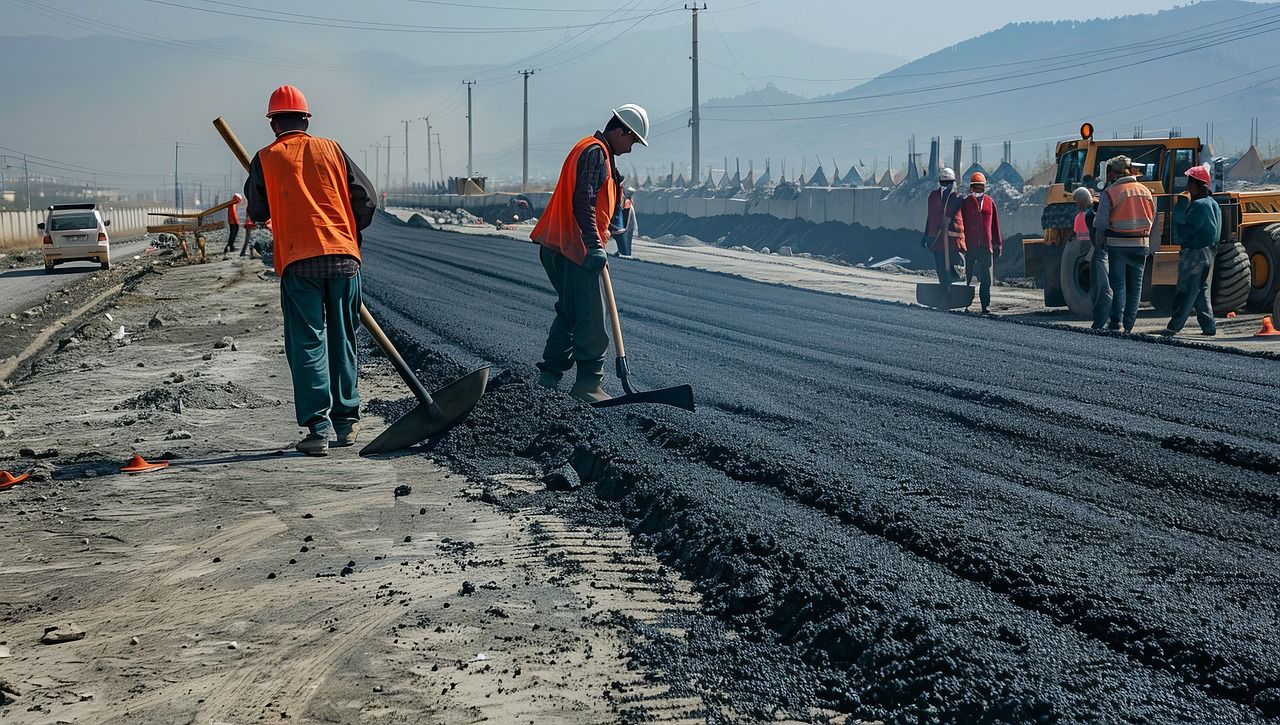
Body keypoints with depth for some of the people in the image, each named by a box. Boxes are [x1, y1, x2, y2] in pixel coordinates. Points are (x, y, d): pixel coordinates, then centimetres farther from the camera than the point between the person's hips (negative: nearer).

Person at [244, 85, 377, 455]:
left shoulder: (266, 159, 4)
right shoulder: (331, 149, 9)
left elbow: (257, 213, 10)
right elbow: (366, 198, 6)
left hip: (298, 261, -2)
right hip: (344, 258, 2)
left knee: (306, 345, 1)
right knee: (342, 341, 13)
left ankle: (318, 427, -7)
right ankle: (347, 422, 18)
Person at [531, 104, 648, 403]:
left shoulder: (598, 153, 22)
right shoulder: (595, 152, -12)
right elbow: (583, 203, -23)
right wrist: (594, 246, -27)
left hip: (557, 248, 11)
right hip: (574, 249, -11)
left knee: (570, 313, 17)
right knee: (591, 318, -8)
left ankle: (549, 378, 20)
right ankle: (588, 383, -6)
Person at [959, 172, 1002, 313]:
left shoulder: (989, 202, 10)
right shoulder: (965, 202, 3)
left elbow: (995, 224, 12)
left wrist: (998, 243, 9)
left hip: (986, 246, 2)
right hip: (969, 246, -2)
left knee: (986, 279, -1)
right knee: (967, 277, 6)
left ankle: (986, 305, 2)